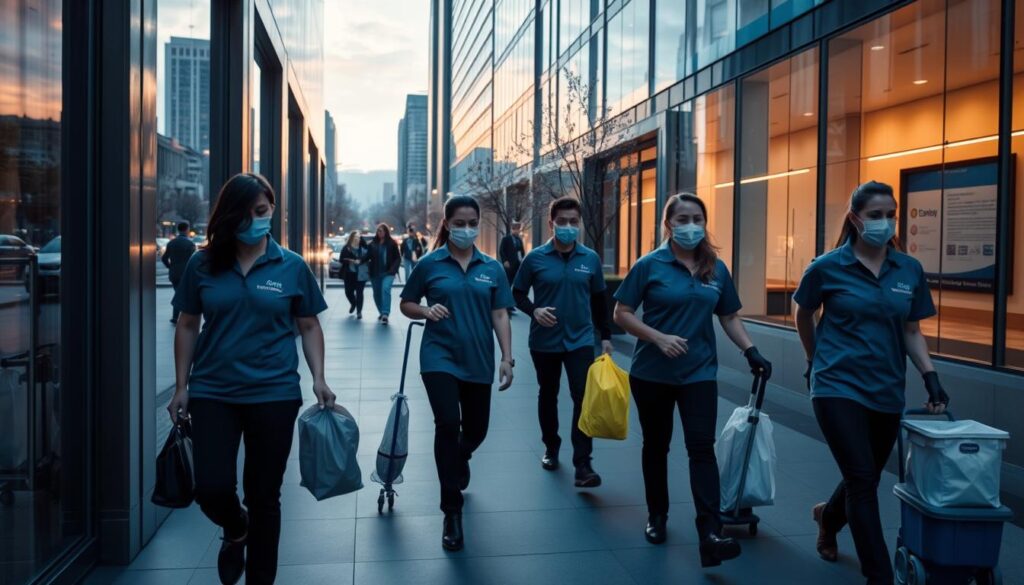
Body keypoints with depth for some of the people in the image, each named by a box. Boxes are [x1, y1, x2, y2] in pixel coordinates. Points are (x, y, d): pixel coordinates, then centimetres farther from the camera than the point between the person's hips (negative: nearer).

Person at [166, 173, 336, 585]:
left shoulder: (292, 267, 0)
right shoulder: (203, 264, 2)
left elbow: (309, 327, 5)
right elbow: (187, 327, 7)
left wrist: (319, 379, -5)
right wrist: (181, 387, 5)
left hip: (274, 394, 0)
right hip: (212, 393, 1)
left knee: (264, 496, 8)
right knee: (211, 489, -3)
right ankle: (235, 530, 34)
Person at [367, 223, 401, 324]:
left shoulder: (392, 243, -1)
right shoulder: (373, 244, 6)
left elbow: (398, 258, 0)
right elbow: (368, 256, 6)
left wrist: (393, 269, -12)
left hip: (388, 273, -4)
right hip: (375, 273, 4)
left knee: (385, 289, -25)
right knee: (377, 294, 11)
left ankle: (385, 314, -32)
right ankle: (382, 313, 31)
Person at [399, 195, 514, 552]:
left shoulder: (492, 268, 4)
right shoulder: (429, 264, -2)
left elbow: (500, 315, 3)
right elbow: (406, 304, 6)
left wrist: (507, 358, -4)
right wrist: (426, 311, -15)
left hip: (478, 361, 3)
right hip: (440, 357, -3)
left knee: (476, 430, 13)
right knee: (448, 424, -16)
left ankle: (456, 465, 50)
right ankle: (452, 512, -5)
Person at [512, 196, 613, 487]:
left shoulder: (591, 258, -1)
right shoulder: (535, 258, -7)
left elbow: (599, 300, 8)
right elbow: (518, 293, 2)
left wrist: (606, 335, 8)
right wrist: (534, 310, -17)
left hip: (580, 340, 0)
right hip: (544, 340, 0)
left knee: (583, 398, -9)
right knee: (548, 395, 15)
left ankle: (583, 464, -8)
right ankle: (551, 449, 34)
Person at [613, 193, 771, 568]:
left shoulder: (717, 269, 4)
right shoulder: (650, 265, -7)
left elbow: (729, 317, 12)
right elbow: (622, 314, -7)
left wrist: (751, 352, -1)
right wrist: (659, 338, -19)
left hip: (699, 372, 1)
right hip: (652, 372, -1)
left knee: (702, 447, -9)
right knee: (656, 446, 13)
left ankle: (710, 535, -14)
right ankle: (657, 517, 31)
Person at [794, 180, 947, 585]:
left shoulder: (910, 270, 3)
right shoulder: (828, 267, -7)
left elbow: (911, 331, 9)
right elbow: (803, 317, 9)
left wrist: (930, 376, -4)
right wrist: (817, 360, 17)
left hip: (887, 392, 4)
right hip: (838, 387, -4)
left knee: (866, 478, 17)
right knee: (862, 481, -9)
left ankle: (828, 518, 49)